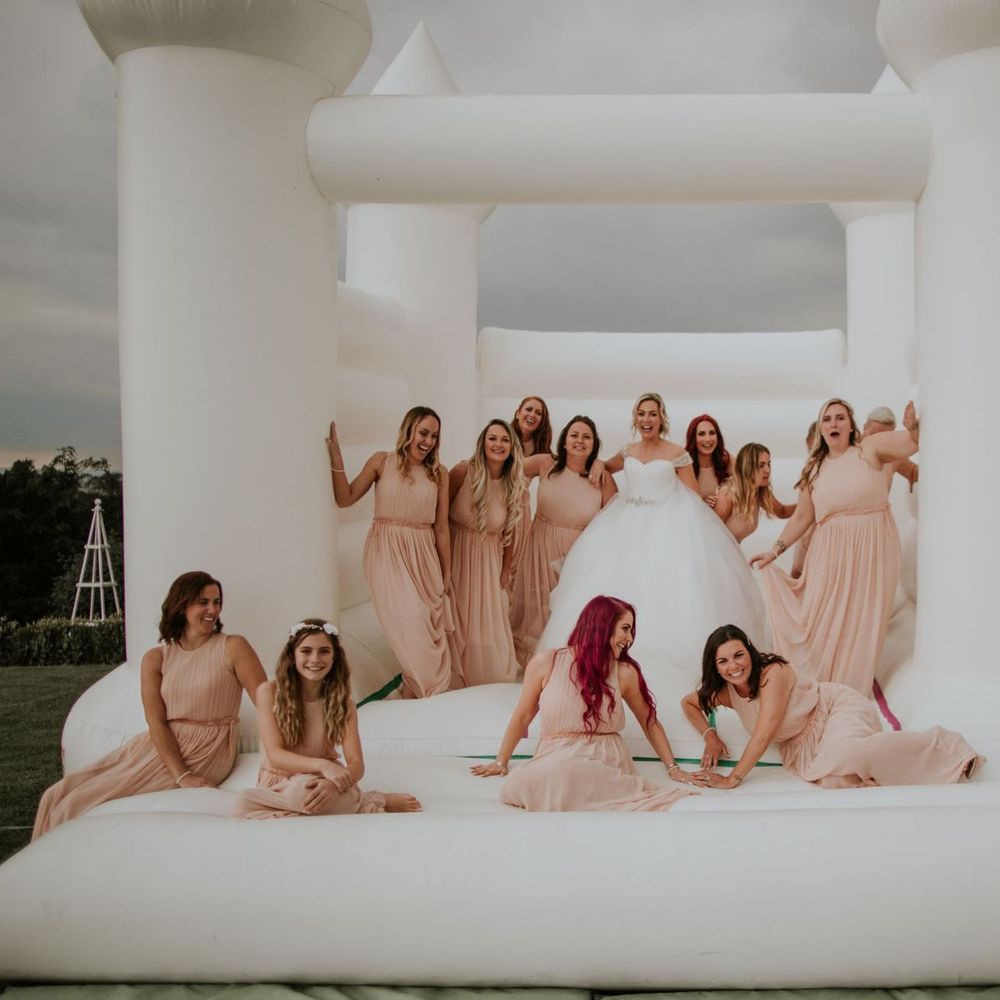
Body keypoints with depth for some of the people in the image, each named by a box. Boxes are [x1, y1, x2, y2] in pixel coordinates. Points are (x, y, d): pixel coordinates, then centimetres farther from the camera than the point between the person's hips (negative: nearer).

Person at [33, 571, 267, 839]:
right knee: (58, 796, -4)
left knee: (83, 803, -12)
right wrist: (181, 776, -20)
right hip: (159, 745, 4)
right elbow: (156, 722, -6)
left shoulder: (233, 647, -5)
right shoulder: (155, 659, 4)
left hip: (205, 751, -4)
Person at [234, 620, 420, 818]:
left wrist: (333, 782, -35)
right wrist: (321, 765, -32)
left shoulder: (343, 703, -2)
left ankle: (374, 801, -13)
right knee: (245, 801, -33)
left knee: (302, 789, -37)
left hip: (322, 783, -2)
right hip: (278, 785, 2)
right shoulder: (270, 692, -6)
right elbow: (275, 755, -13)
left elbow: (356, 764, -11)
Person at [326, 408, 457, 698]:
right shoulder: (382, 462, -1)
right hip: (387, 554, -3)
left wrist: (447, 572, 8)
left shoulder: (438, 473, 3)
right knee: (411, 621, -8)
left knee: (430, 623, 3)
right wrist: (336, 459, -14)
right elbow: (345, 499, -4)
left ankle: (414, 688, 24)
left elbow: (441, 527, 6)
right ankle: (419, 689, 13)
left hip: (423, 556, 3)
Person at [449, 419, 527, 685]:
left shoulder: (515, 486, -6)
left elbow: (510, 532, 4)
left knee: (488, 625, 10)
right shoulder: (464, 472, -17)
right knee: (456, 622, 9)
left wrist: (507, 569, 8)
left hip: (488, 561, 2)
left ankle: (492, 680, 29)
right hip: (456, 555, -2)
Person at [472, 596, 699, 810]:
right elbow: (523, 716, 13)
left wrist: (672, 767, 14)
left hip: (606, 762, -2)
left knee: (565, 775, -37)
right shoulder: (547, 662, 1)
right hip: (555, 758, 2)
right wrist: (501, 762, 19)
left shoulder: (624, 672, 4)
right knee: (521, 783, -34)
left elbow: (650, 723, 17)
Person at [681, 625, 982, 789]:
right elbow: (688, 702, 14)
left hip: (838, 707, -4)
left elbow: (763, 735, -30)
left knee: (846, 754, -39)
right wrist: (710, 736, -3)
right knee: (833, 781, -33)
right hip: (803, 743, 4)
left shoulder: (773, 674, -26)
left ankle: (943, 745, -18)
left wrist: (733, 779, -28)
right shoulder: (726, 692, -6)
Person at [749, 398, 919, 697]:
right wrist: (775, 550, 8)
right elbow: (801, 518, 12)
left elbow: (915, 442, -15)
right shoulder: (814, 469, 7)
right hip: (831, 554, 3)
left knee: (861, 625, 6)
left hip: (872, 551, -2)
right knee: (823, 623, 4)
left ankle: (853, 693, 20)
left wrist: (914, 425, -36)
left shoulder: (870, 449, -3)